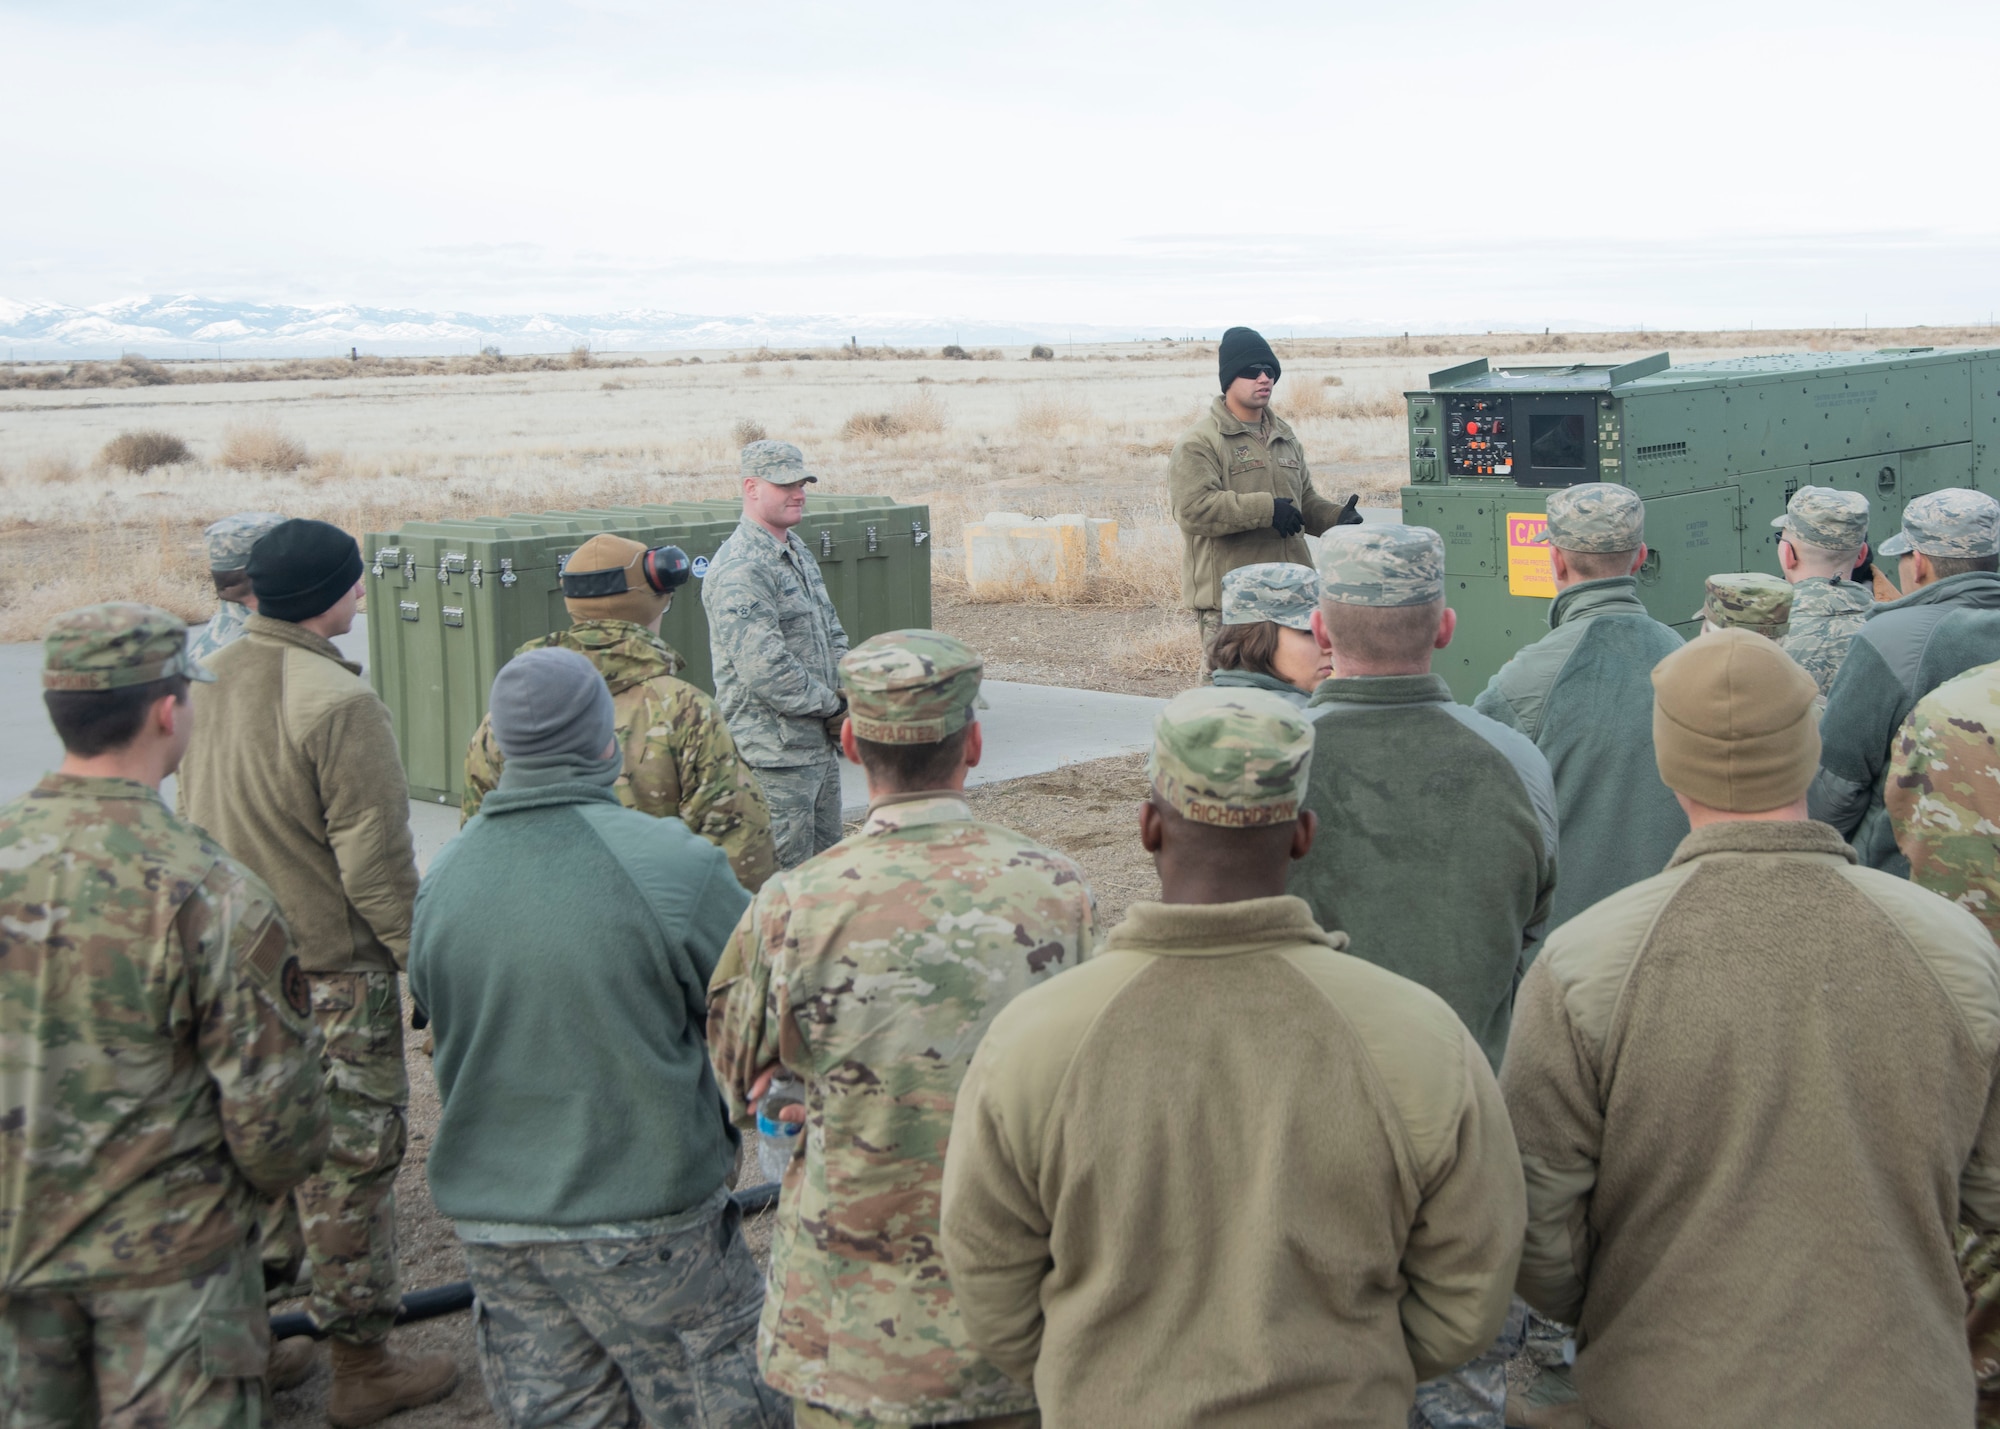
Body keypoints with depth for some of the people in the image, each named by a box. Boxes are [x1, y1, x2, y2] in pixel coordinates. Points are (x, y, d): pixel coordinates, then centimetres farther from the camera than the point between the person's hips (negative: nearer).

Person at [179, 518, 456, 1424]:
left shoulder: (211, 682, 4)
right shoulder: (338, 702, -20)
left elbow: (196, 819, 13)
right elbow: (374, 858, -20)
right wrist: (422, 958, -10)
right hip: (331, 968, -8)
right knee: (351, 1155, 3)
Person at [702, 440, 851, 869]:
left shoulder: (799, 553, 14)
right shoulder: (739, 570, -18)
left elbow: (832, 633, 20)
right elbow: (765, 669, -24)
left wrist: (847, 695, 2)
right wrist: (834, 707, -14)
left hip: (820, 742, 10)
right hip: (775, 751, -10)